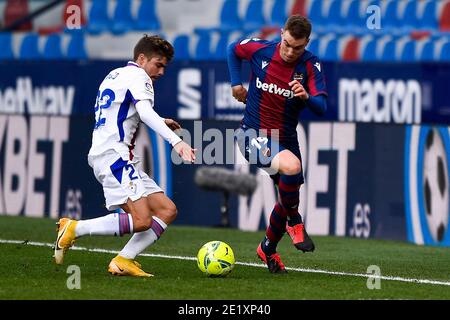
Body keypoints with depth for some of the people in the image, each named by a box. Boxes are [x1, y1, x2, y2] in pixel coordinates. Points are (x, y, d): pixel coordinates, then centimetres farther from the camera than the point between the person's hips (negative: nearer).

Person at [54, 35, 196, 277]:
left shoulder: (115, 75, 26)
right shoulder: (137, 77, -4)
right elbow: (145, 112, -23)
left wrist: (159, 123, 37)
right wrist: (176, 141, -35)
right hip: (113, 155, -10)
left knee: (167, 210, 3)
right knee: (141, 220, -23)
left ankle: (123, 261, -5)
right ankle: (74, 229, -13)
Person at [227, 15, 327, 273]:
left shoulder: (311, 66, -10)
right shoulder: (260, 50, -11)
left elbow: (321, 107, -20)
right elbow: (233, 50, 12)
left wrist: (306, 96, -41)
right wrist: (236, 83, 4)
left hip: (285, 140, 4)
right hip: (253, 135, -4)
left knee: (288, 197, 12)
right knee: (292, 166, -32)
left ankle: (268, 248, 39)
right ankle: (295, 221, -7)